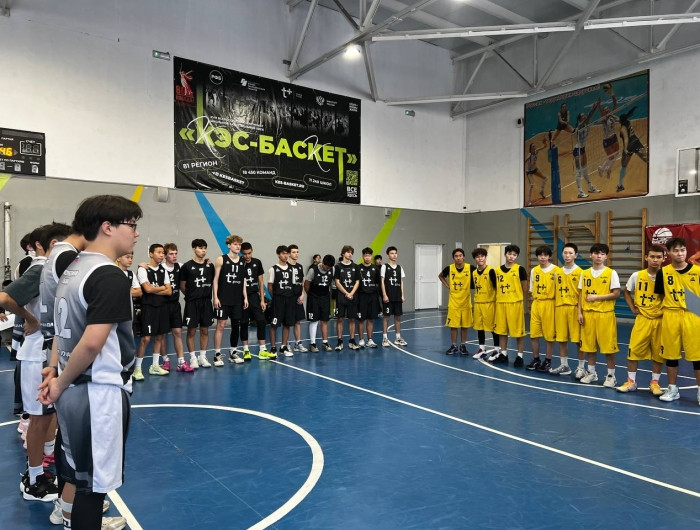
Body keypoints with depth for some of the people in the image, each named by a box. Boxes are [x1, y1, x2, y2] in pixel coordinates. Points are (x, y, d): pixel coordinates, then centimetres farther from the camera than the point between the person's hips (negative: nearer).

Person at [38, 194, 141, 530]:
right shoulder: (110, 276, -20)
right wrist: (61, 382, -12)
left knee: (79, 473, 24)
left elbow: (66, 329, 15)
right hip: (100, 393, -9)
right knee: (93, 481, 7)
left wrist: (58, 370, 8)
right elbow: (92, 342, -25)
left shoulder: (74, 270, 10)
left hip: (75, 390, 9)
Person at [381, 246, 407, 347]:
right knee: (386, 316, -1)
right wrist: (384, 295, -11)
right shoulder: (385, 267, -2)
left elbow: (401, 282, 12)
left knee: (398, 316, 8)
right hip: (388, 296, -4)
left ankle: (398, 337, 17)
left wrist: (402, 295, 6)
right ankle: (385, 338, 5)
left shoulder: (399, 267, 10)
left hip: (398, 296, 4)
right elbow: (382, 281, -5)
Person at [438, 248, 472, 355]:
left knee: (465, 325, 8)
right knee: (453, 324, 3)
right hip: (453, 301, 0)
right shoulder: (449, 268, -7)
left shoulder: (470, 268, -10)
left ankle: (463, 345, 22)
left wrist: (472, 285, -4)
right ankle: (454, 346, 15)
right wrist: (448, 286, 4)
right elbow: (440, 276, 13)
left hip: (466, 301, 0)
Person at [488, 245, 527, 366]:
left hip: (515, 304, -4)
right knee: (501, 330, 11)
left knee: (518, 331, 2)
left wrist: (520, 300, 5)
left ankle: (520, 356, 12)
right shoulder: (498, 270, 7)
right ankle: (503, 354, 23)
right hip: (500, 304, 4)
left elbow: (525, 288, 1)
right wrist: (497, 300, 8)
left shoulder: (520, 269, -4)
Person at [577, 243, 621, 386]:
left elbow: (616, 294, -8)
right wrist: (580, 312, 3)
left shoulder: (611, 273, -4)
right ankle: (591, 373, 23)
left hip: (605, 314, -4)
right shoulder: (584, 273, 7)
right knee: (589, 345, 10)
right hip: (588, 314, 4)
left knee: (608, 346, 0)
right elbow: (581, 294, 9)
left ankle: (611, 375, 12)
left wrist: (597, 297, -15)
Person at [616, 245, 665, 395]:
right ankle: (631, 381, 14)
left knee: (658, 352, 6)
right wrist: (633, 308, 5)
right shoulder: (637, 275, -3)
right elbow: (626, 292, 13)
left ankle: (654, 383, 21)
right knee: (634, 350, 1)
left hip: (660, 320, -1)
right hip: (642, 319, 1)